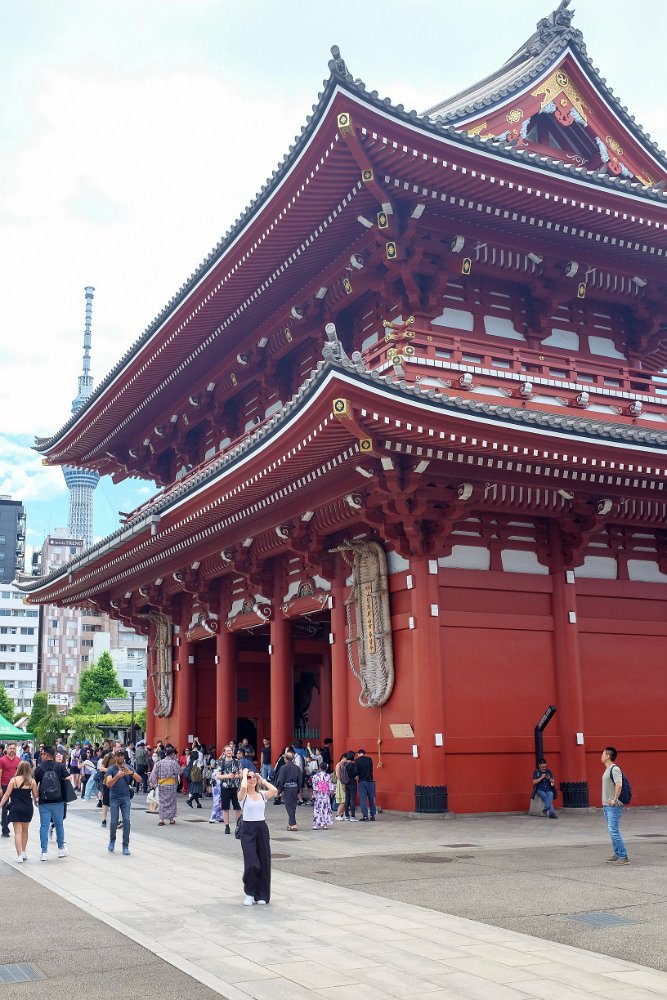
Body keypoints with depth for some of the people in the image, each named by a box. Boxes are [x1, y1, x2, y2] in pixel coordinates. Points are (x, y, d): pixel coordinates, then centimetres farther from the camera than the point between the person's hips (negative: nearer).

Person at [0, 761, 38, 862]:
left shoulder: (14, 780, -7)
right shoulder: (32, 781, -3)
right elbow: (35, 796, 3)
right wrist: (36, 802, 24)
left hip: (16, 808, -2)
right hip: (28, 808, 2)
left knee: (17, 832, -1)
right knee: (25, 830, 20)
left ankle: (19, 856, -6)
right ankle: (24, 852, 28)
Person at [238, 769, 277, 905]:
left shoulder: (262, 794, 7)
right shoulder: (243, 795, -4)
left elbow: (274, 790, -12)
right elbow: (243, 787, -28)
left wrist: (262, 779, -1)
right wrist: (244, 773, -12)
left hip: (262, 828, 4)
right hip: (248, 829, -4)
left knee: (264, 863, 5)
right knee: (251, 863, -11)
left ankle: (261, 895, 18)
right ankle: (249, 893, 11)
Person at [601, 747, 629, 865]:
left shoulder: (615, 769, -16)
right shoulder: (607, 770, 15)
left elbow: (619, 785, -28)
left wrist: (614, 800, -23)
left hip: (613, 806, -10)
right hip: (607, 805, 10)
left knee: (613, 830, -12)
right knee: (612, 831, 14)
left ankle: (623, 857, -9)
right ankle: (617, 854, 21)